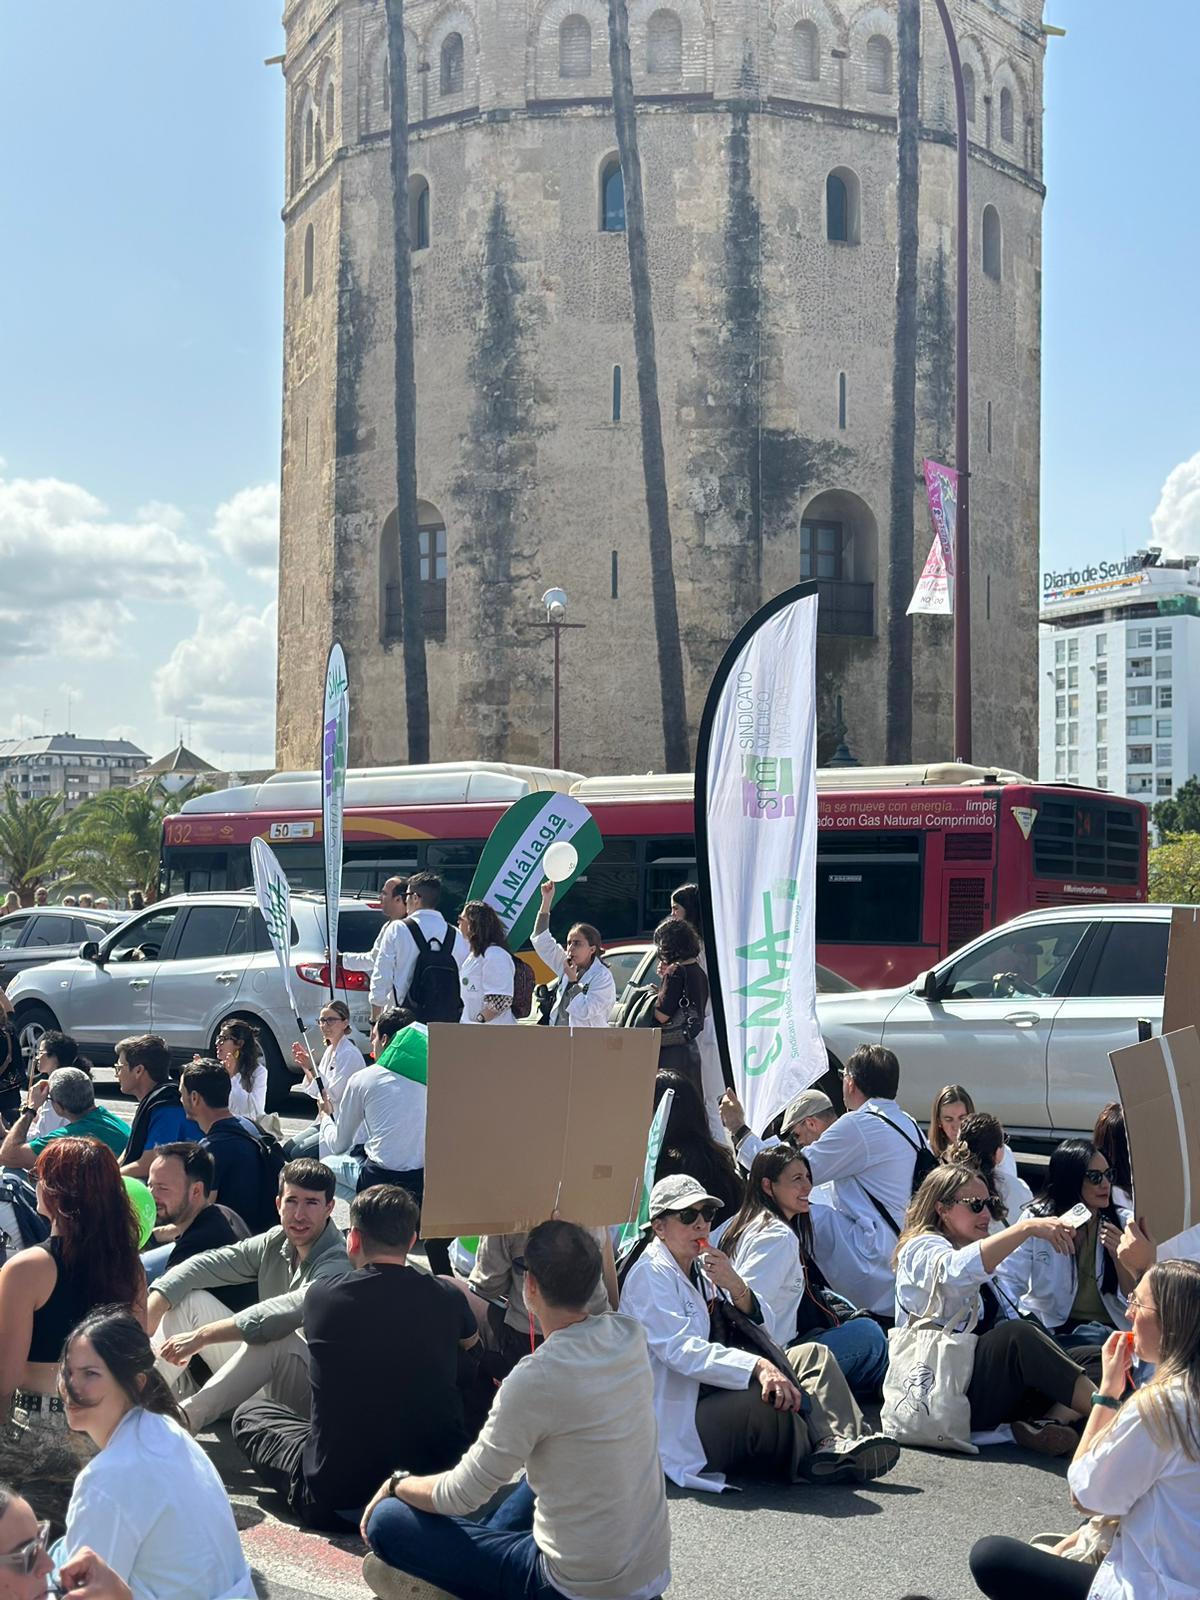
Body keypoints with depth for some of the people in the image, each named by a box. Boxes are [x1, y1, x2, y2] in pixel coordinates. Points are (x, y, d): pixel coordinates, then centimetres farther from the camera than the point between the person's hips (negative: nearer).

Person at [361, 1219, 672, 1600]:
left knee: (386, 1521, -2)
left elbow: (459, 1497, -12)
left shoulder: (534, 1380, -25)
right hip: (655, 1567, 7)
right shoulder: (630, 1337, -6)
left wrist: (395, 1485, 4)